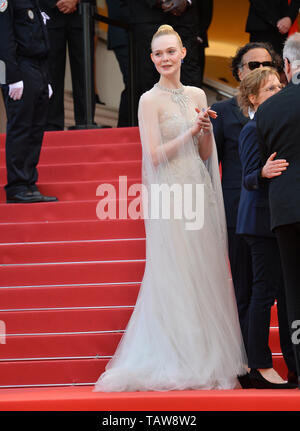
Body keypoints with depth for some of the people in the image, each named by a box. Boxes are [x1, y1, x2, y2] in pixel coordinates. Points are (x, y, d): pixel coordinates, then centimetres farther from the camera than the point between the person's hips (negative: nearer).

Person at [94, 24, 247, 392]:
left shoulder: (197, 95, 13)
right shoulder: (150, 100, -4)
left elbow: (206, 155, 15)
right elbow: (154, 155, -11)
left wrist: (207, 130, -4)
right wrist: (191, 131, -11)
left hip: (199, 193, 6)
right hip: (169, 194, -6)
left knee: (206, 275, 5)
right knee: (176, 276, -6)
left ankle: (210, 359, 11)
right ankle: (178, 361, -1)